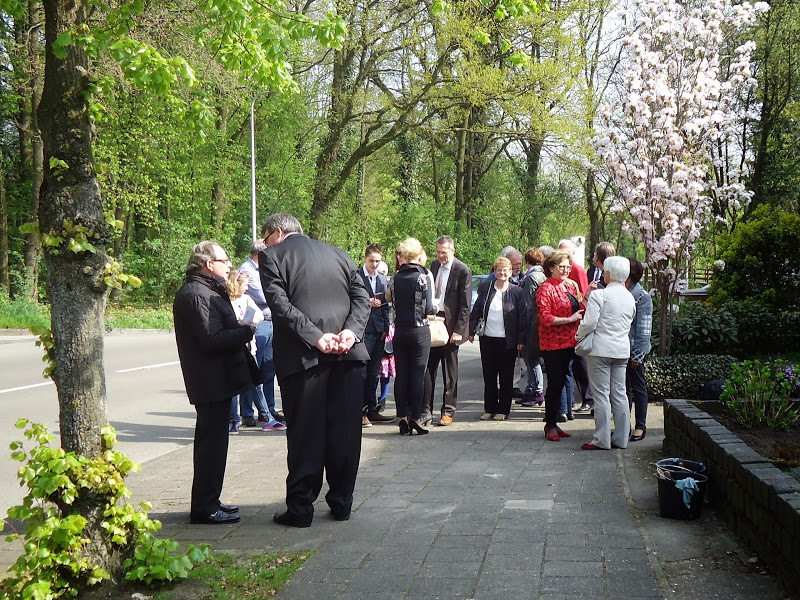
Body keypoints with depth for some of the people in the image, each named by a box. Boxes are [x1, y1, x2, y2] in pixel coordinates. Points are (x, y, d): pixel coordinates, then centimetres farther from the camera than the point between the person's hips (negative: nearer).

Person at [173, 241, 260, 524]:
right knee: (212, 443, -5)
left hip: (216, 381, 11)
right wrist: (247, 331, -16)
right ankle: (205, 507, 3)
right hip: (212, 382, -11)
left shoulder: (207, 291, 17)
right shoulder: (196, 295, -17)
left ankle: (208, 502, 27)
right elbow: (212, 339, -24)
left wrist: (241, 329, 3)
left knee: (212, 442, 17)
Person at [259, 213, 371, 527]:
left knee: (304, 433, 2)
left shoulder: (272, 256, 3)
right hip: (347, 353, 4)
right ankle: (341, 503, 17)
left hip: (303, 356, -4)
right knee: (345, 431, 9)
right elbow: (362, 297, 7)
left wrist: (316, 338, -14)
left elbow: (280, 303, -11)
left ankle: (300, 508, 8)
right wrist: (350, 331, -5)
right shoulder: (338, 254, 18)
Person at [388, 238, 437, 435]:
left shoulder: (395, 278, 2)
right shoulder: (423, 277, -10)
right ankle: (416, 418, 1)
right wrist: (436, 308, 10)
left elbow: (392, 300, 7)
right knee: (417, 375, 0)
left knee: (401, 374, 7)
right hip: (419, 330, -4)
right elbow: (428, 308, -11)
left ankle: (403, 418, 9)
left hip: (399, 330, 4)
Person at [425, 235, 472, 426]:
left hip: (450, 326, -5)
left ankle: (448, 411, 14)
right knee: (428, 369, 3)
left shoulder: (463, 271, -9)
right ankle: (426, 410, 9)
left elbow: (465, 305, -10)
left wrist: (458, 330, -14)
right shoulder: (435, 265, 10)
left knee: (450, 371, 5)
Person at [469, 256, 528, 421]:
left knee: (506, 377, 5)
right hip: (487, 339, 3)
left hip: (507, 341, -3)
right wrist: (471, 330, 6)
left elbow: (522, 317, -2)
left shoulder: (517, 292, -2)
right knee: (489, 376, 8)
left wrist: (521, 340, -6)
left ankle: (503, 410, 14)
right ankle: (490, 409, 18)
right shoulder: (485, 288, 5)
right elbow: (476, 310, 11)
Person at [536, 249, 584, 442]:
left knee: (559, 382, 12)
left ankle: (553, 423, 20)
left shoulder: (571, 285, 13)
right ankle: (550, 426, 6)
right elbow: (545, 318, -17)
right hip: (553, 344, -7)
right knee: (555, 384, -4)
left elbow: (579, 310, 21)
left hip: (568, 342, 7)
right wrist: (569, 319, -17)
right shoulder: (545, 289, -10)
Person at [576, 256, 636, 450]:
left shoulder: (599, 295, -11)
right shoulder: (630, 297, 9)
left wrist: (578, 336, 4)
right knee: (619, 393, 10)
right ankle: (621, 438, 13)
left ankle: (601, 440, -1)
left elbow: (589, 323, -15)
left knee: (602, 394, -3)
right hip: (622, 349, 6)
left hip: (601, 349, -6)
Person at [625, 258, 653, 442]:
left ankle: (640, 426, 12)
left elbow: (644, 329, -12)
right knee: (623, 387, 12)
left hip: (634, 350, -6)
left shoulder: (643, 297, -10)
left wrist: (638, 355, -15)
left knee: (638, 387, 3)